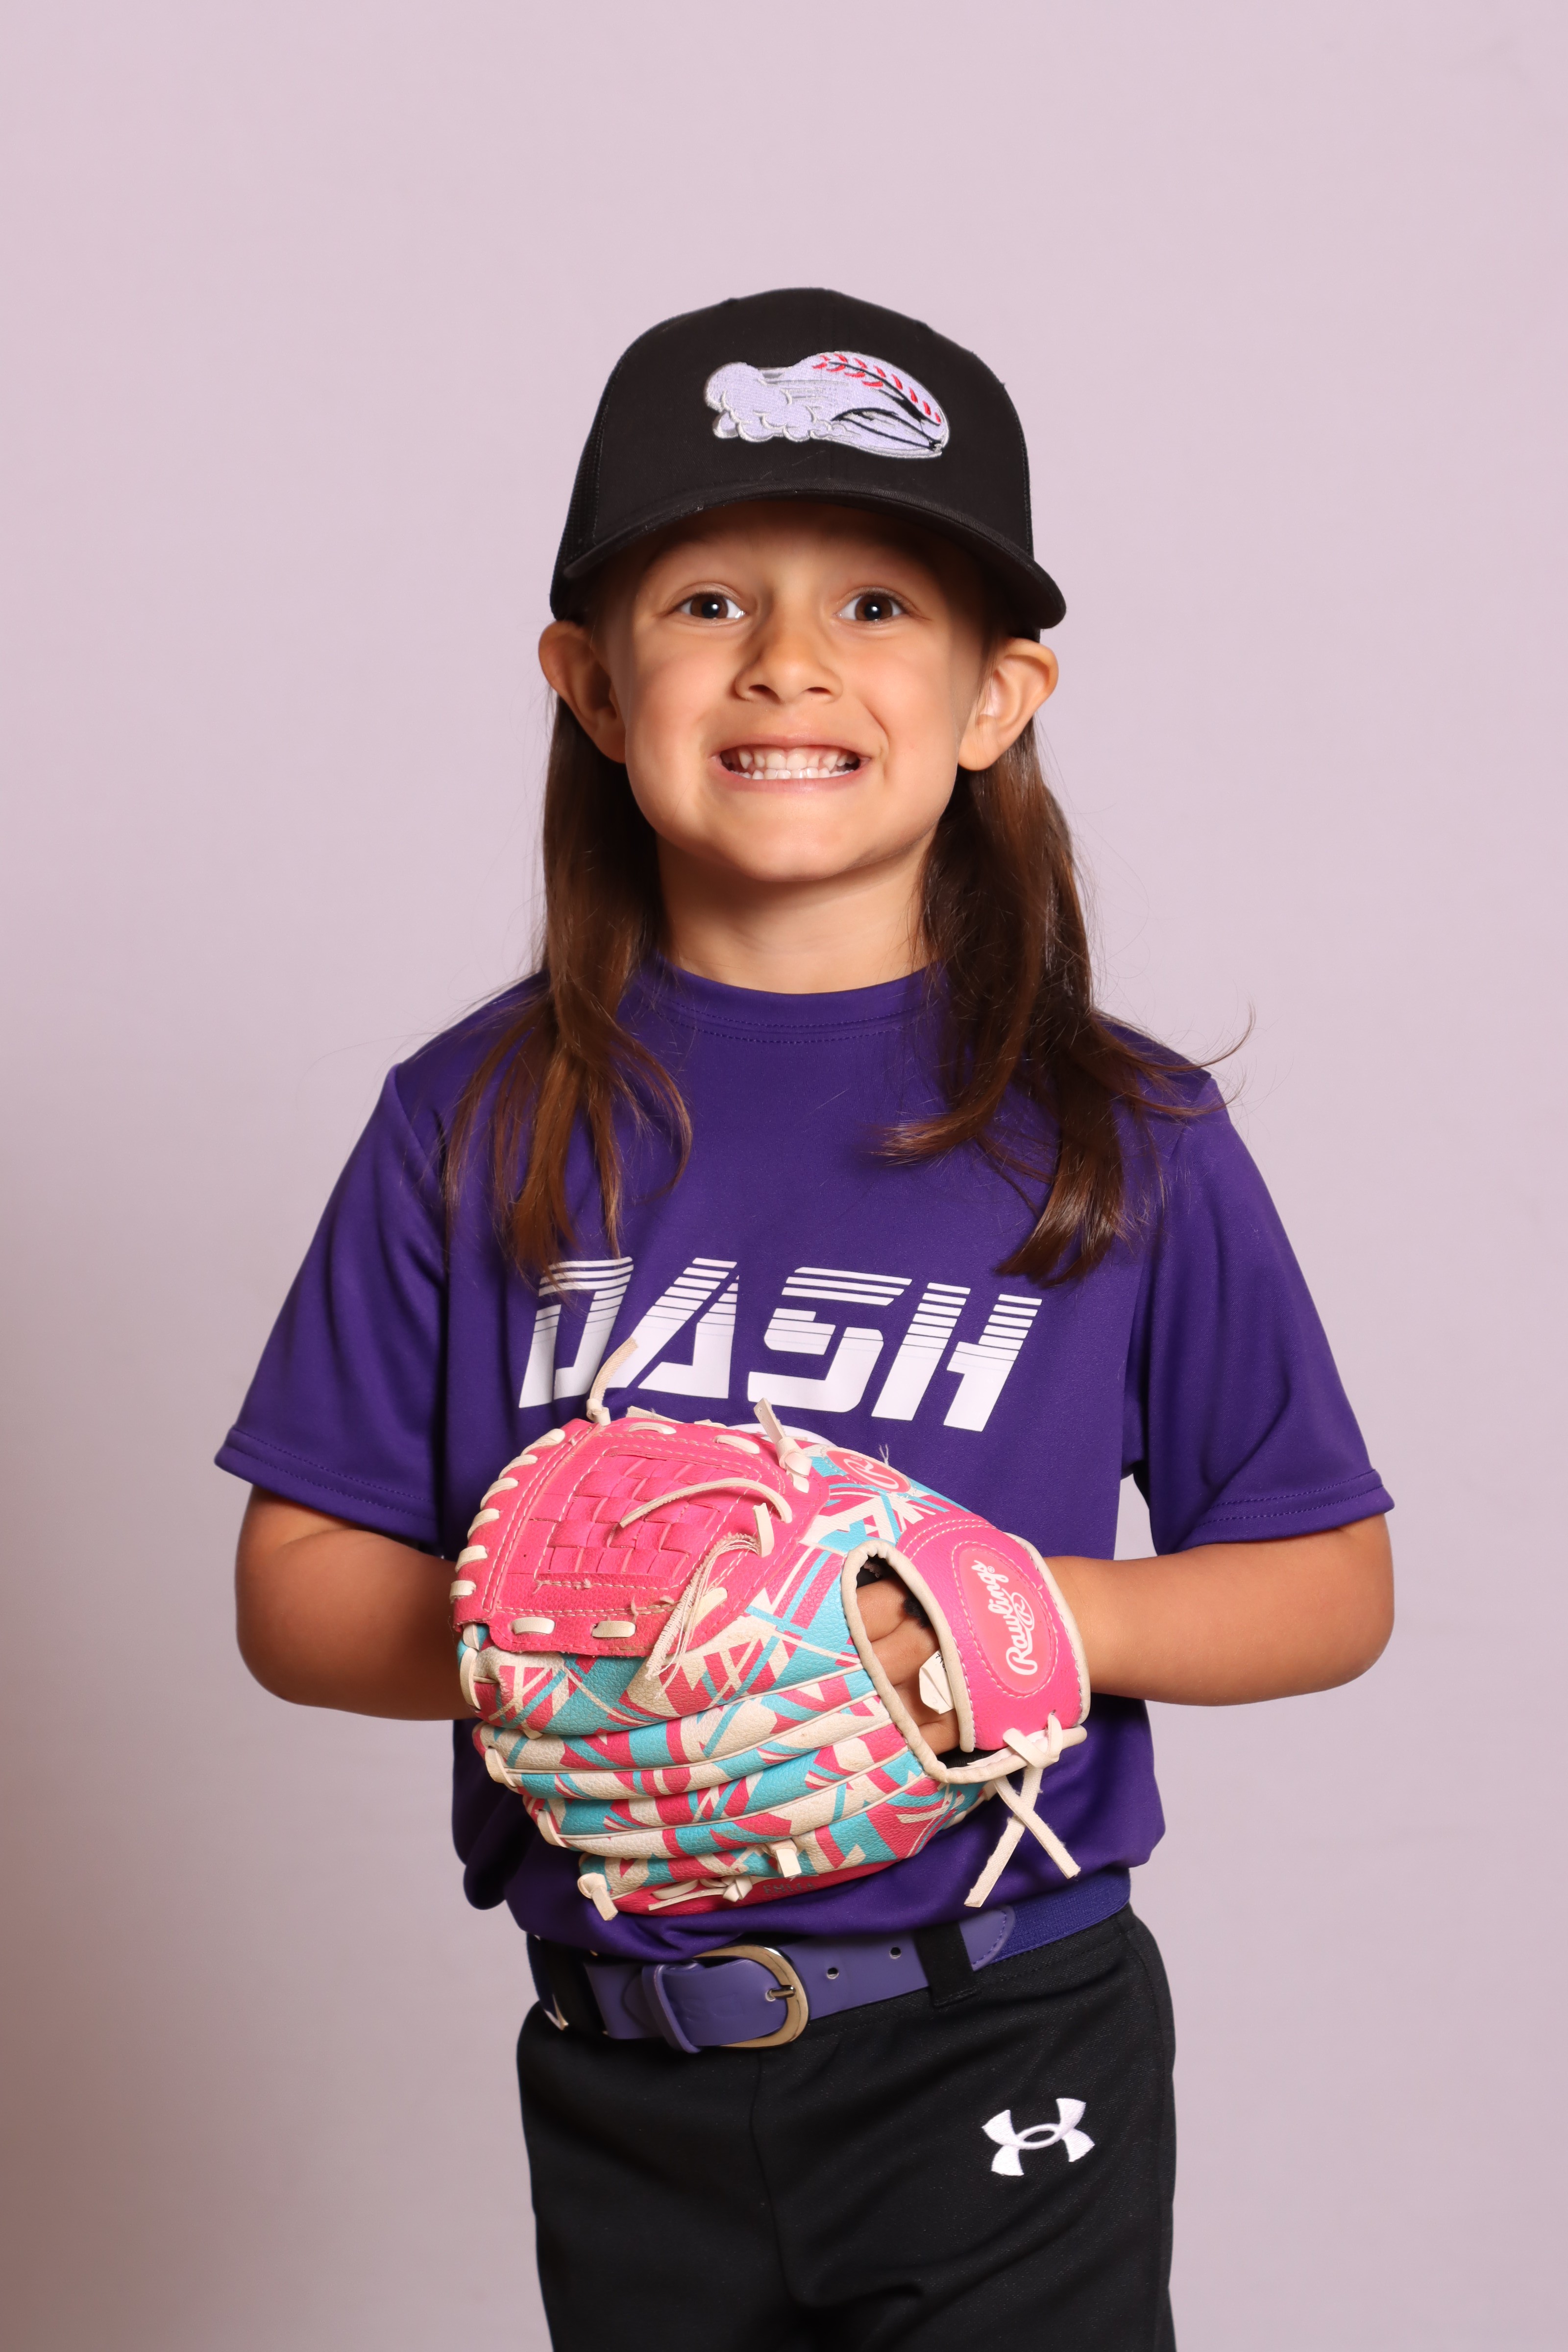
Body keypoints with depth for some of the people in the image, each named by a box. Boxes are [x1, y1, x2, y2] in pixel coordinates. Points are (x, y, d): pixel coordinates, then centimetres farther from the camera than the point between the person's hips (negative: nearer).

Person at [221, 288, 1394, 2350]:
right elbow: (299, 1589, 0)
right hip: (621, 2080, 2)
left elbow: (1334, 1583, 0)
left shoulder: (1122, 1140, -5)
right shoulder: (480, 1124, -2)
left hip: (1004, 2054, -1)